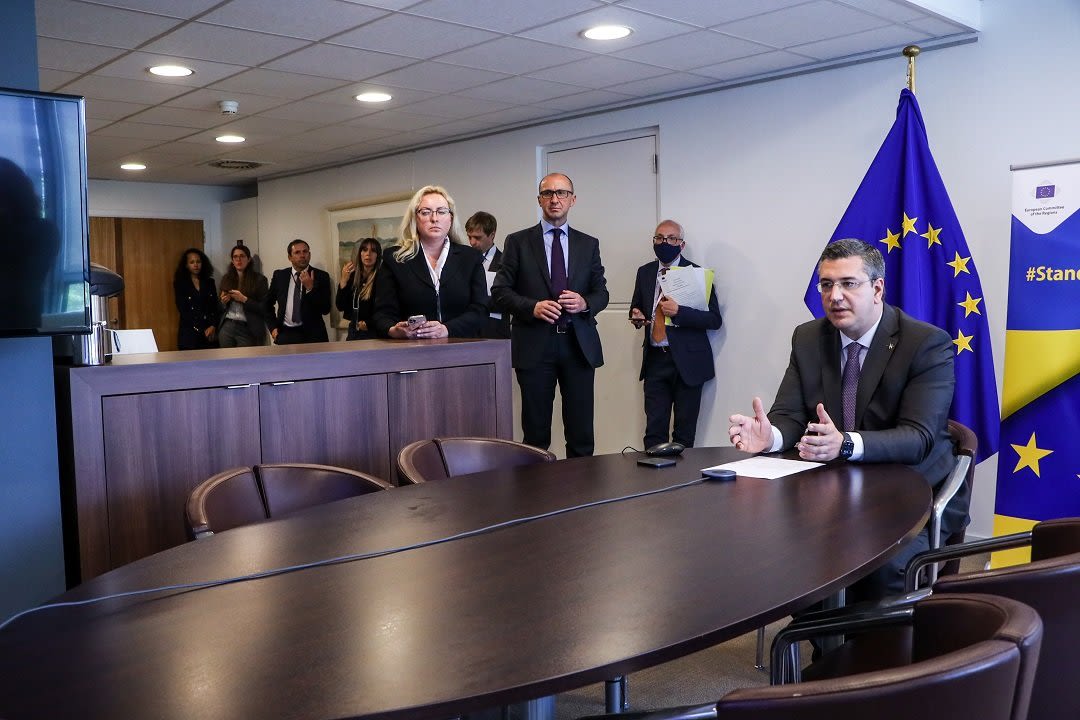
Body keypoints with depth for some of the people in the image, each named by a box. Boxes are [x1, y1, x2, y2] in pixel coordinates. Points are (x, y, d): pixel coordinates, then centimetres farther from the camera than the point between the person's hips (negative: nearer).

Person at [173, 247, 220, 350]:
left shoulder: (209, 282, 12)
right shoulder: (180, 284, 2)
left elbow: (215, 307, 8)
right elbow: (183, 311, -4)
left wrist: (213, 326, -9)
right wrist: (203, 330, -10)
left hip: (210, 334, 2)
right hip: (189, 334, -2)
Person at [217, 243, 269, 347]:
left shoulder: (259, 279, -3)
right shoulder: (226, 278, 11)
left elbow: (265, 308, -7)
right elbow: (221, 307, 19)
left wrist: (244, 299, -16)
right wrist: (223, 302, -3)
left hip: (248, 330, -4)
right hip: (226, 327, 4)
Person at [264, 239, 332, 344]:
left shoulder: (321, 276, -2)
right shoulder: (279, 275, 6)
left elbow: (325, 309, -9)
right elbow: (268, 303, 18)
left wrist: (310, 288, -19)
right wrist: (273, 327, 7)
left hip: (312, 335, -2)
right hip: (285, 334, 2)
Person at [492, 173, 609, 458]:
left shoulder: (589, 244, 13)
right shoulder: (518, 242, 6)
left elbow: (601, 293, 13)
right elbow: (500, 292, 2)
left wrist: (585, 303, -9)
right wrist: (532, 307, -14)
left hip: (579, 344, 2)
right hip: (535, 344, -2)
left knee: (581, 434, 2)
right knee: (536, 433, 4)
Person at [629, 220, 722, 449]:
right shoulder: (645, 272, 10)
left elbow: (714, 319, -9)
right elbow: (636, 307, 25)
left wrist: (679, 312, -21)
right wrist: (637, 316, 1)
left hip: (687, 360, -3)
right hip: (655, 359, 3)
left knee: (685, 432, 5)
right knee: (654, 429, 2)